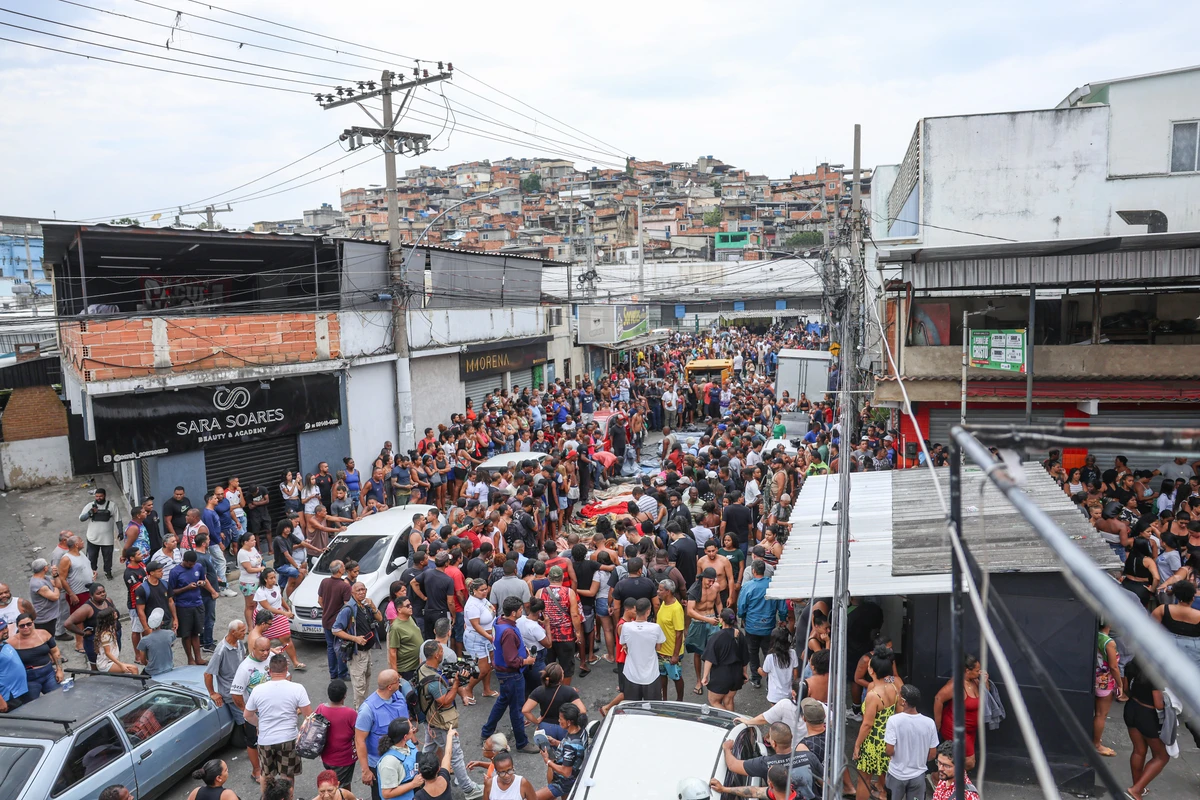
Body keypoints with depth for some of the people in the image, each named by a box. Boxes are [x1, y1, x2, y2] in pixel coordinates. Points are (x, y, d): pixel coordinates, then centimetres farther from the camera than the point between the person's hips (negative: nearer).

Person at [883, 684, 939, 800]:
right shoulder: (929, 723, -12)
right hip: (918, 775, 2)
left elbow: (890, 751, -20)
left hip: (897, 774, -2)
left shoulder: (894, 720, -21)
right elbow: (933, 754, -3)